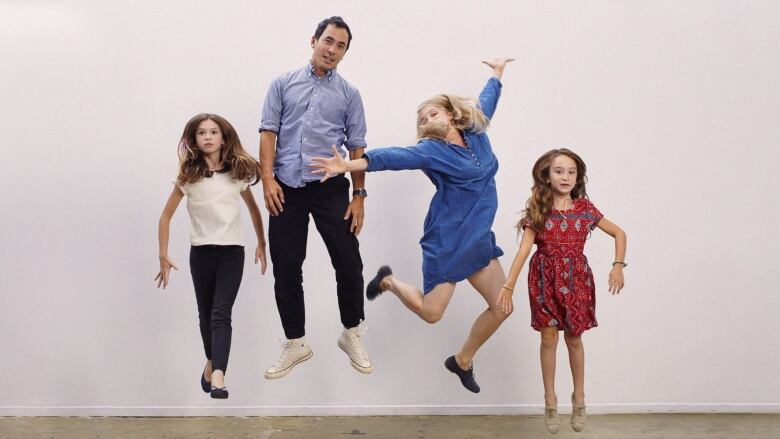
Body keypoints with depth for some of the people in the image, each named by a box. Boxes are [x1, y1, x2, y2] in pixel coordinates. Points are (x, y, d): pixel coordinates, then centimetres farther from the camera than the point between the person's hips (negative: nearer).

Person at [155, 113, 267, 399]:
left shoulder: (238, 173, 2)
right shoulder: (189, 176, -1)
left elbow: (253, 209, 15)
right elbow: (166, 216, 4)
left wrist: (261, 244, 15)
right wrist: (163, 255, -1)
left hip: (232, 251, -1)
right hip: (201, 252, 1)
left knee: (221, 314, -13)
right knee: (206, 313, 14)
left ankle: (217, 376, -22)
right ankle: (211, 361, 39)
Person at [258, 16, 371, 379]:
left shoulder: (349, 93, 10)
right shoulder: (283, 84, 9)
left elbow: (357, 147, 6)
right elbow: (268, 132, 3)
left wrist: (359, 195, 0)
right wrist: (268, 179, -9)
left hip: (330, 189, 0)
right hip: (286, 189, 0)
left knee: (349, 263, -2)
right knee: (286, 269, 4)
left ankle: (352, 334, 21)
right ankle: (295, 343, 19)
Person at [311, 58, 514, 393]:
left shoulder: (476, 134, 8)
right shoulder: (431, 150, -9)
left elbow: (486, 102, 26)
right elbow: (395, 157, -24)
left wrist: (497, 73, 42)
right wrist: (349, 166, -37)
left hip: (479, 240, 6)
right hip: (446, 241, -6)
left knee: (502, 307, 4)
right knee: (430, 312, -5)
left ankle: (462, 361, 25)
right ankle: (389, 281, 25)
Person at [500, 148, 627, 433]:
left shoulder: (584, 208, -2)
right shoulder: (538, 210, -6)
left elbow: (619, 233, 6)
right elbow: (524, 250, -12)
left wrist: (618, 266, -6)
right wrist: (508, 286, -20)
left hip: (576, 280, 1)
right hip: (545, 280, -1)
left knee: (574, 339, 10)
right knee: (549, 338, 6)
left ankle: (579, 398, 28)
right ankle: (550, 401, 22)